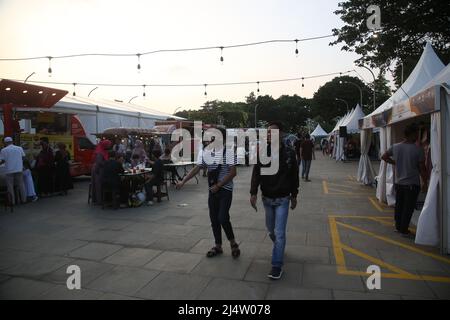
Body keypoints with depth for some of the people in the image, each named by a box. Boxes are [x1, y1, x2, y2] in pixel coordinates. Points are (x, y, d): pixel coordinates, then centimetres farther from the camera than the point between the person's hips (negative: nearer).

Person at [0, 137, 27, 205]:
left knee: (10, 186, 6)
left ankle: (12, 201, 9)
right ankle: (23, 199, 14)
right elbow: (23, 157, 8)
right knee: (21, 185, 11)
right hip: (19, 169, 2)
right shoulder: (20, 148, 3)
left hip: (9, 171, -2)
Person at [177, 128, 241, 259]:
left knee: (223, 218, -12)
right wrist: (183, 181, -2)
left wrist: (218, 185, -18)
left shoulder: (228, 152, -11)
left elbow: (233, 173, -15)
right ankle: (218, 246, 26)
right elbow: (196, 168, 7)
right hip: (212, 190, 6)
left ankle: (233, 243, 12)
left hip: (225, 190, -6)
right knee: (214, 219, 10)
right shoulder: (206, 152, 6)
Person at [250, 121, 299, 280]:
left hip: (282, 199, -2)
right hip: (267, 198, 3)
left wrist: (294, 195, 4)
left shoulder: (289, 153, -8)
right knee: (271, 230, 18)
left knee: (279, 232, -4)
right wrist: (253, 192, -17)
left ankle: (277, 265, 7)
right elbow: (256, 173, -7)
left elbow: (294, 176, 0)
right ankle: (278, 246, 48)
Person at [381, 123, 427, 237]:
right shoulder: (418, 149, -16)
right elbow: (422, 168, -12)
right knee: (408, 208, 5)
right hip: (412, 184, -5)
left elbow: (384, 157, 12)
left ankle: (398, 226, 27)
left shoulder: (395, 147, -2)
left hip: (399, 182, 5)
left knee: (399, 206, 17)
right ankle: (404, 229, 12)